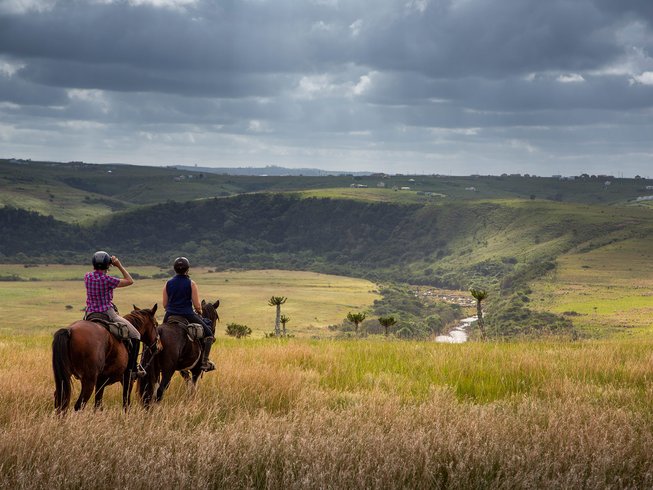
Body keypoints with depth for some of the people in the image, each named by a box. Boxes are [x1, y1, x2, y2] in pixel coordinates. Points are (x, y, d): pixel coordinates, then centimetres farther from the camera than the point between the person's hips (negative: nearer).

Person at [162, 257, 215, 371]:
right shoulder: (191, 284, -7)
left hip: (170, 316, 4)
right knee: (208, 334, 12)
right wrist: (199, 312, 13)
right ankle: (205, 361, 2)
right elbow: (197, 305, -9)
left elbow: (164, 305, 5)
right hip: (187, 315, -4)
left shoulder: (168, 284, 3)